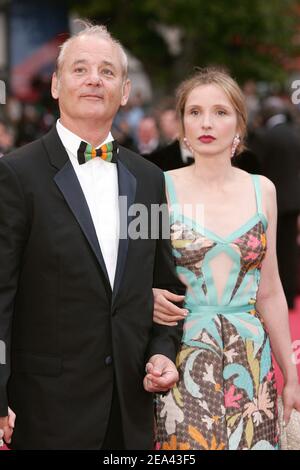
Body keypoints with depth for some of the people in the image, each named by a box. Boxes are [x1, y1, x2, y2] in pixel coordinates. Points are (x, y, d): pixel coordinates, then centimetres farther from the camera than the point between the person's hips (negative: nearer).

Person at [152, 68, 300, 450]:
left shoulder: (262, 191, 6)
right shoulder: (160, 188, -3)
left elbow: (269, 293, 10)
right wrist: (149, 298, -17)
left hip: (250, 362, 3)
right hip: (182, 357, -2)